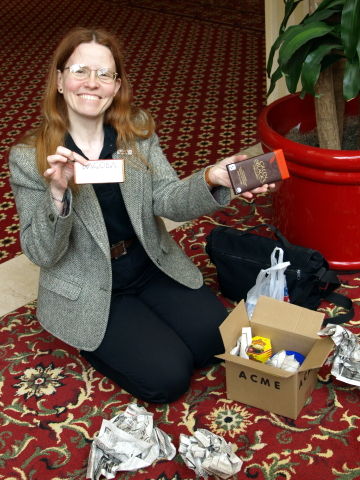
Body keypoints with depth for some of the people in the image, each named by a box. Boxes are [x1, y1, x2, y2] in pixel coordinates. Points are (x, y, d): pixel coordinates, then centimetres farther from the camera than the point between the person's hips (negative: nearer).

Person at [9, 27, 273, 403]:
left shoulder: (137, 128, -4)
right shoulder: (29, 158, -15)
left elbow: (166, 199, -12)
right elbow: (41, 254, -17)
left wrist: (211, 180, -34)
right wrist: (57, 193, -36)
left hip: (153, 267, 5)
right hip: (88, 293, -4)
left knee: (217, 338, -5)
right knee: (168, 377, -13)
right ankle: (92, 341, 13)